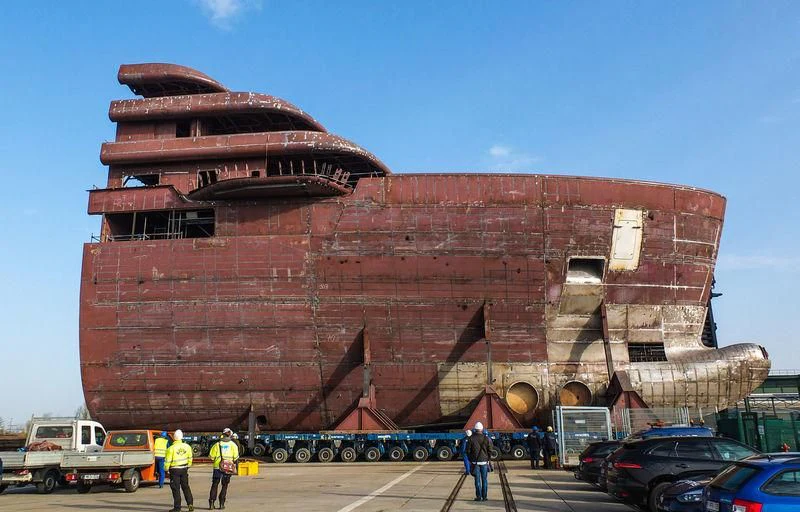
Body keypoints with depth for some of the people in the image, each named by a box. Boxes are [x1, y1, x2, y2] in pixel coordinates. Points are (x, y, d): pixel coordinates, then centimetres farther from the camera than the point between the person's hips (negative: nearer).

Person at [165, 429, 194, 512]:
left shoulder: (171, 448, -16)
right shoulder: (187, 447, 0)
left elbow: (167, 461, -12)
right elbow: (190, 458, 10)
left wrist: (166, 469, 3)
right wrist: (188, 466, 23)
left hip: (175, 470, -5)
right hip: (184, 469, 5)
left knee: (176, 489, 3)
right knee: (185, 487, 15)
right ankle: (190, 504, 11)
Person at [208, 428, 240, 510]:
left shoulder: (217, 444, -3)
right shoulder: (233, 445, -1)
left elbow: (211, 457, -1)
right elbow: (236, 457, -1)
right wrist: (233, 462, 18)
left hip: (218, 467, 0)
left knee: (214, 485, 10)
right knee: (224, 486, 12)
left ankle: (211, 504, 4)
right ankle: (221, 504, 9)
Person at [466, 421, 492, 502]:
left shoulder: (471, 438, -5)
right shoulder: (486, 438, -4)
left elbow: (468, 450, -3)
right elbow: (490, 450, -2)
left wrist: (470, 460, 10)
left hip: (475, 462, 0)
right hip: (484, 462, 0)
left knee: (477, 480, 5)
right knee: (484, 479, 8)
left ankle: (479, 496, 4)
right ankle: (484, 496, 9)